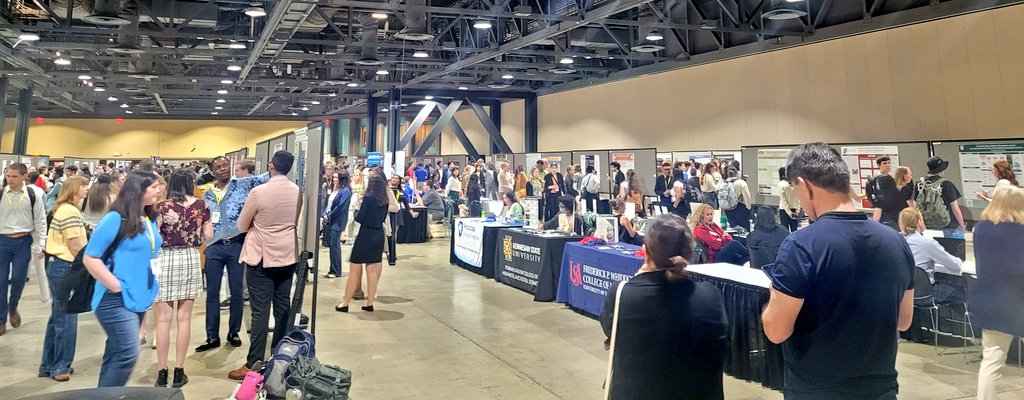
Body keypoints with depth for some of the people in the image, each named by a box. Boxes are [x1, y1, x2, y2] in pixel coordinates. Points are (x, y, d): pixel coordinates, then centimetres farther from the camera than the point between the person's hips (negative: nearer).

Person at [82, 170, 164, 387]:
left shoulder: (150, 220, 8)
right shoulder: (116, 219, -15)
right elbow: (90, 258, -15)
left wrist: (151, 285, 11)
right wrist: (116, 286, -17)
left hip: (139, 298, 8)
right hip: (117, 300, -8)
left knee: (116, 354, 16)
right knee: (128, 354, -13)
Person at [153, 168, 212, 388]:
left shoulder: (162, 206, -8)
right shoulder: (201, 205, 0)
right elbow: (209, 235, 5)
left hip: (166, 260, -2)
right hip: (190, 259, 2)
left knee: (164, 319, 4)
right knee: (184, 318, 8)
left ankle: (162, 372, 8)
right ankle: (179, 371, 12)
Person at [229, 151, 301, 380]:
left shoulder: (258, 192, -15)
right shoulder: (297, 191, -1)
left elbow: (242, 226, -3)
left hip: (262, 257, -5)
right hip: (288, 256, 5)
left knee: (260, 311, -3)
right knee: (283, 308, 10)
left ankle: (254, 364, 0)